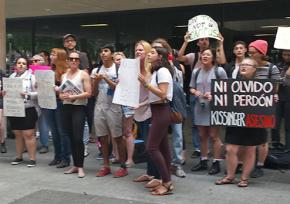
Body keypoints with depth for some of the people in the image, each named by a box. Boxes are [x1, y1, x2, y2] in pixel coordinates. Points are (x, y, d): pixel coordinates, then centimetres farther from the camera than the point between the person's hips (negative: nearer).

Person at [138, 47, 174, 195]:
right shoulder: (156, 71, 15)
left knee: (151, 147, -10)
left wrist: (146, 84, -22)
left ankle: (167, 183, -4)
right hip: (157, 111, 10)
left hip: (161, 111, -10)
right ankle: (166, 182, 13)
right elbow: (154, 95, 12)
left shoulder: (162, 71, -13)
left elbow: (162, 94, -21)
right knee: (163, 147, 9)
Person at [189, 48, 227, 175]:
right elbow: (191, 88, 17)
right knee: (202, 136, 12)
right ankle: (203, 161, 22)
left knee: (213, 136, -3)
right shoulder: (196, 72, 10)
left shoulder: (219, 71, -4)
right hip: (200, 107, 5)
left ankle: (216, 163, 6)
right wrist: (195, 92, -6)